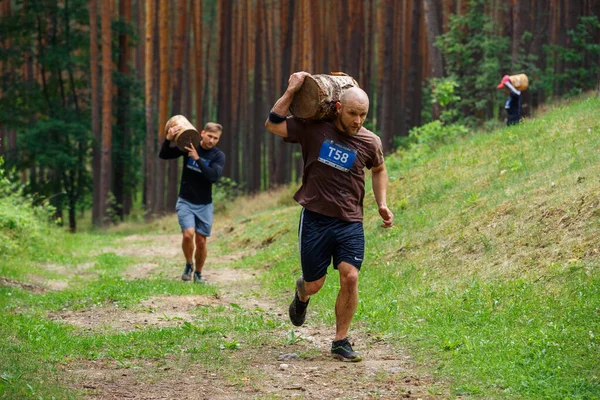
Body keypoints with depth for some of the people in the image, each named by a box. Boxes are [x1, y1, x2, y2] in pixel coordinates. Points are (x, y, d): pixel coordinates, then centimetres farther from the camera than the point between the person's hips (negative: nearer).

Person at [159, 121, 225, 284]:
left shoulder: (218, 156, -7)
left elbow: (214, 176, -24)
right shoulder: (188, 146, -5)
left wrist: (197, 158, -29)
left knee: (201, 242, 3)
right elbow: (163, 155, -2)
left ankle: (198, 274, 24)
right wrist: (168, 139, -20)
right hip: (185, 202, -1)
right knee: (188, 234, -20)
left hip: (204, 205, 1)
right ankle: (188, 265, 5)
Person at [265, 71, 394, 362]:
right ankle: (302, 295, 45)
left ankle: (341, 342, 1)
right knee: (314, 284, 5)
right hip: (315, 218, -1)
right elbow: (272, 124, -6)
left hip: (350, 222, 1)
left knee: (350, 277, -14)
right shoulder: (314, 130, -4)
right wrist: (291, 92, -11)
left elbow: (378, 170, 23)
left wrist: (382, 204, 13)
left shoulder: (370, 142, 2)